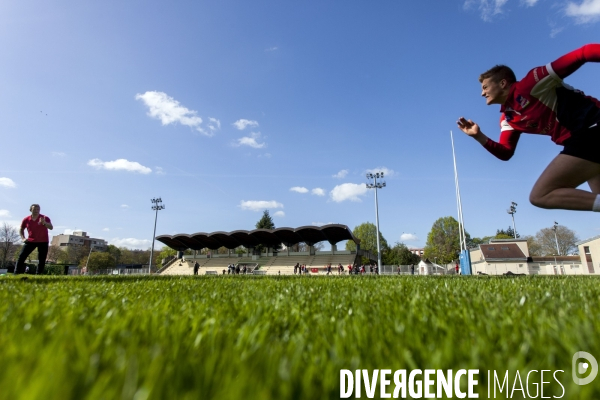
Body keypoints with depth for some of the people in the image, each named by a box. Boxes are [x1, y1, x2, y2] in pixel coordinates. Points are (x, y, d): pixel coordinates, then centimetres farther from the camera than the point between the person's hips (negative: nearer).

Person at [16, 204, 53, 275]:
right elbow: (21, 229, 19)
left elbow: (51, 227, -21)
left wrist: (44, 223, -40)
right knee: (21, 257, -4)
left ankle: (39, 275, 5)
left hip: (43, 242, -2)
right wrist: (23, 238, 4)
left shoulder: (45, 218, -7)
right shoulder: (26, 219, 2)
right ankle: (16, 274, 2)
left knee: (42, 260, -2)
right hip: (30, 241, 2)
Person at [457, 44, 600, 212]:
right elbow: (505, 153, 7)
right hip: (582, 137, 9)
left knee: (539, 196, -13)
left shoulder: (531, 83, -8)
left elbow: (581, 55, -14)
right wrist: (479, 136, -5)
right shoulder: (507, 119, 14)